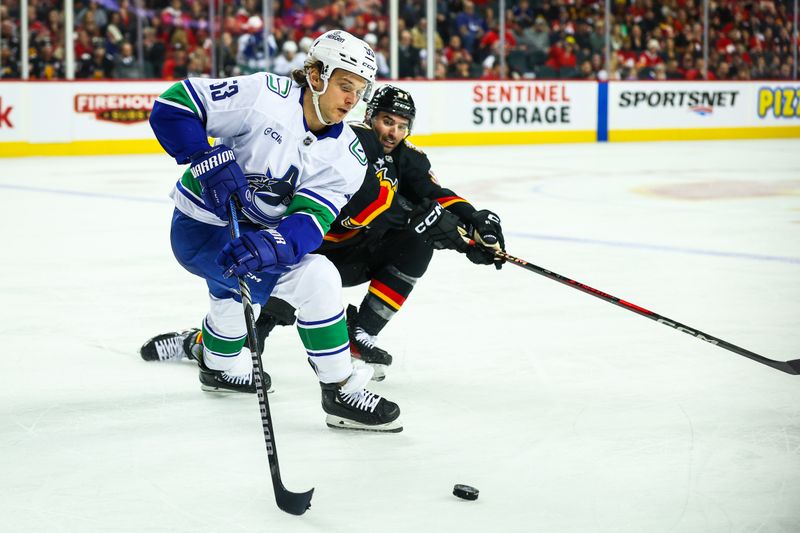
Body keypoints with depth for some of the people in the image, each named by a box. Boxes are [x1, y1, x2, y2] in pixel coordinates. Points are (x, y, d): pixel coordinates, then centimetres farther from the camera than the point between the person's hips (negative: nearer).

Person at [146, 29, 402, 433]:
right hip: (202, 227, -8)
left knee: (237, 289, 38)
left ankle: (217, 366, 70)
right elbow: (172, 107, -21)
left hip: (256, 230, 8)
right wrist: (209, 159, -33)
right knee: (315, 278, -23)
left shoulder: (347, 156, -9)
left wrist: (270, 244, -41)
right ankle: (341, 392, -11)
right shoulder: (264, 95, -24)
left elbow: (310, 219, -22)